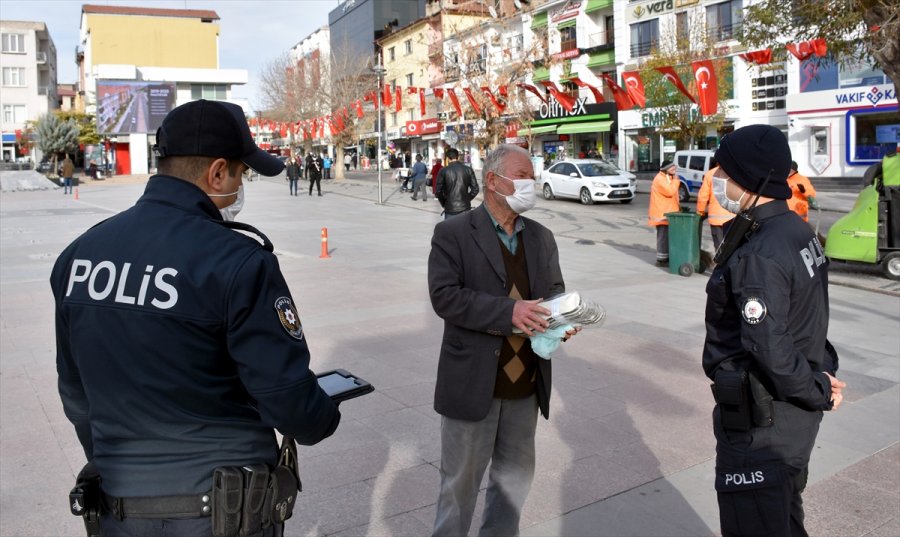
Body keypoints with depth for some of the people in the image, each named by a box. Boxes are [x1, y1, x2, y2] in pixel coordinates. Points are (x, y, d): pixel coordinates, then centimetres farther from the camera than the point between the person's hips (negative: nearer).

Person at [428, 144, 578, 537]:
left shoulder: (541, 237, 10)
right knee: (461, 479, 10)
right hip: (472, 382, -5)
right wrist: (509, 311, -27)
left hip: (525, 383, 6)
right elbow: (444, 296, -19)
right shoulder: (453, 234, -9)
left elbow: (554, 289, 13)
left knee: (515, 474, 20)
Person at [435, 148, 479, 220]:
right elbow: (475, 189, 0)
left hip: (450, 209, -2)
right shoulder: (468, 170, 0)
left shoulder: (444, 171, -6)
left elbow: (438, 191, -7)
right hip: (465, 208, 2)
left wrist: (444, 203, 8)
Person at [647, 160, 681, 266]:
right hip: (662, 213, -10)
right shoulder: (660, 179, -15)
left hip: (668, 212, 10)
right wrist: (676, 181, -12)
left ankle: (666, 257, 21)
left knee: (668, 236, 13)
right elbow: (670, 191, -25)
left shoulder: (669, 178, 19)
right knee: (663, 236, -8)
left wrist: (677, 206, 18)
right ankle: (661, 259, -3)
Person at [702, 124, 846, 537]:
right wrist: (824, 371, 4)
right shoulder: (797, 230, 5)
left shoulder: (758, 257, -27)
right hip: (794, 415, 10)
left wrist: (819, 392, -11)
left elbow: (771, 350, -27)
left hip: (761, 424, -10)